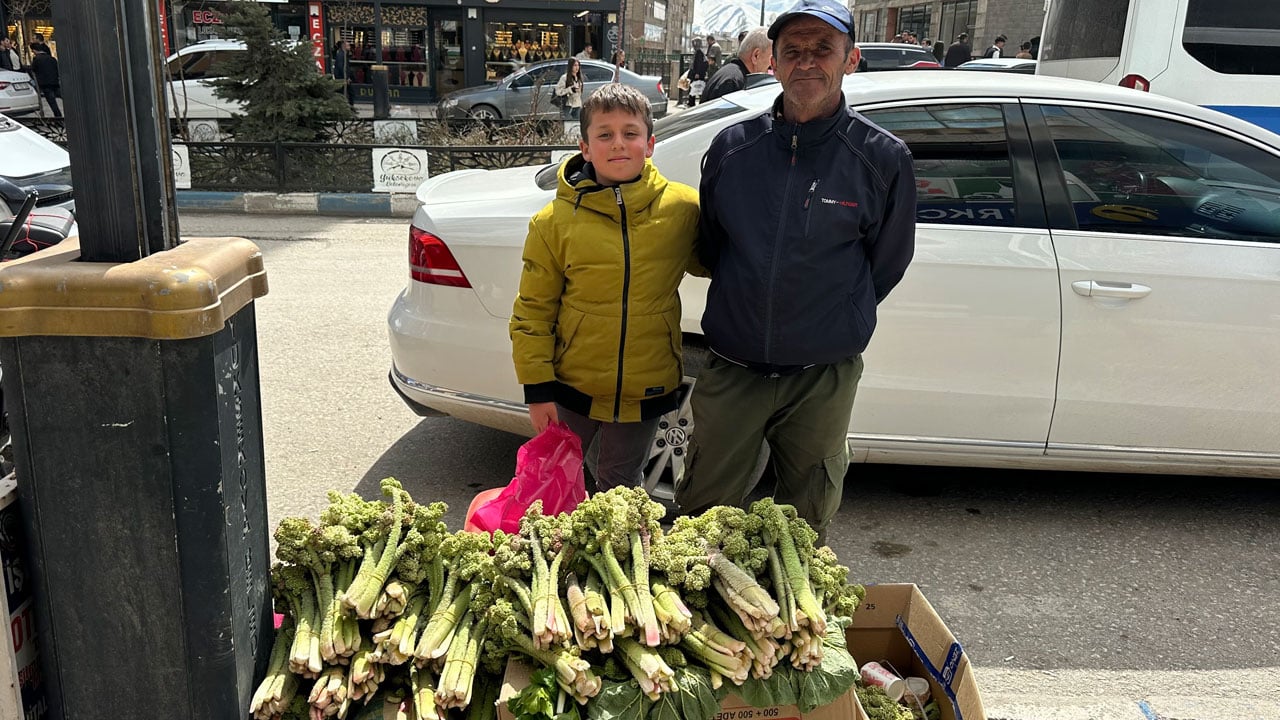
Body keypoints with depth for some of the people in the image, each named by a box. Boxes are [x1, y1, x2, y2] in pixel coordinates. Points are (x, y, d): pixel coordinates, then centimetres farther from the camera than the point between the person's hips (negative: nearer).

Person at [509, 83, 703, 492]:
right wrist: (537, 389, -5)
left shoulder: (683, 208, -6)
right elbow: (532, 312, -2)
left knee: (619, 492, 20)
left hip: (644, 393, 1)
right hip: (571, 388, 0)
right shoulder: (555, 221, -7)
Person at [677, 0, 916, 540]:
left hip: (821, 381, -1)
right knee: (700, 514, 10)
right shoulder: (733, 146, -1)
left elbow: (885, 263, 5)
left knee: (805, 526, 16)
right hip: (731, 371, 1)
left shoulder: (882, 158, -6)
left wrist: (832, 327, 10)